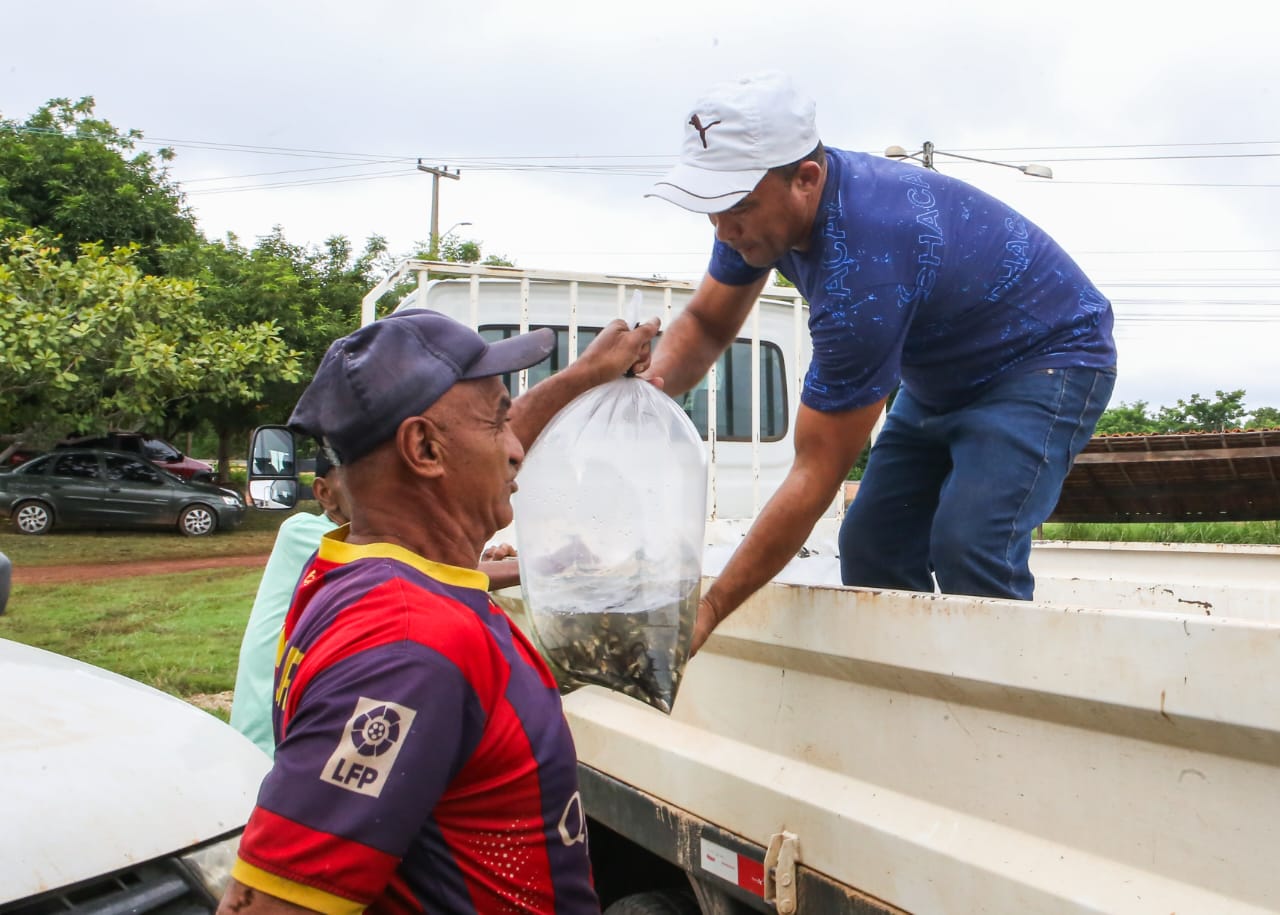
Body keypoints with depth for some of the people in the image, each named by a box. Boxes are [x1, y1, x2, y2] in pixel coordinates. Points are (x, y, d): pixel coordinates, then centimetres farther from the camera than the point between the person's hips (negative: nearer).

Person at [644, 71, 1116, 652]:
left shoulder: (863, 262, -38)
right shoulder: (763, 206, -13)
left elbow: (817, 474, -34)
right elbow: (705, 324, -1)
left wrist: (709, 611, -30)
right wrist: (657, 377, -26)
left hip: (1047, 358, -8)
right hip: (943, 375, 8)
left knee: (968, 551, -28)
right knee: (871, 547, -1)